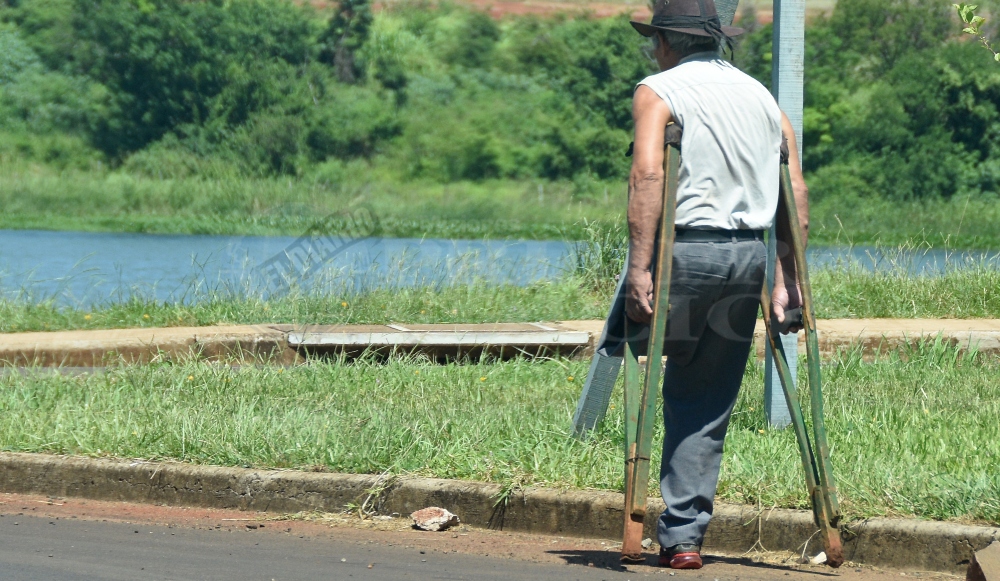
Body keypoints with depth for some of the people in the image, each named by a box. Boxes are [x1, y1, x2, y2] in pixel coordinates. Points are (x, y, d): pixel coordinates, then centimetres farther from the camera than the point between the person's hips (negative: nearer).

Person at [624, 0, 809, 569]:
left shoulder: (659, 90, 1)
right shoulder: (762, 96, 18)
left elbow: (648, 173, -15)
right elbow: (797, 192, 11)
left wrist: (639, 268, -19)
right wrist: (787, 277, 12)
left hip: (686, 245, -5)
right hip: (750, 255, 5)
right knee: (707, 401, 11)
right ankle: (684, 535, 8)